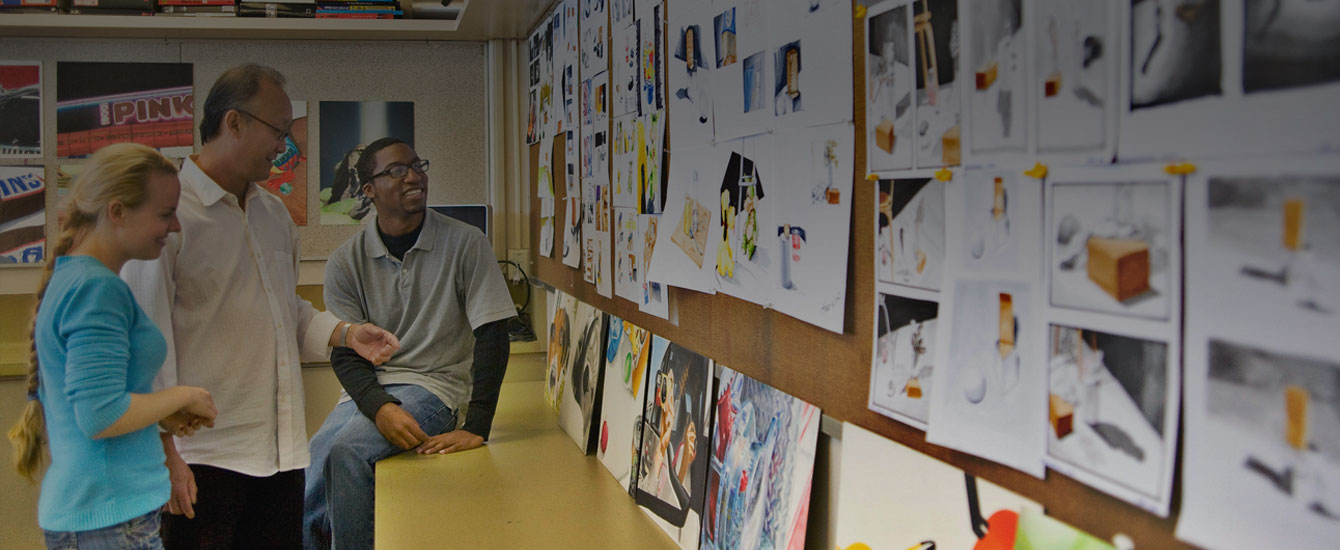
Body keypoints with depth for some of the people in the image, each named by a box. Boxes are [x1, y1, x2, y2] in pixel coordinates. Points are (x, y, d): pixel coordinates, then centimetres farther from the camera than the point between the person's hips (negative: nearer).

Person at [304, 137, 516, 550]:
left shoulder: (465, 244, -5)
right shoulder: (346, 261, 3)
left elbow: (492, 336, -9)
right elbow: (345, 353, 1)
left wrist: (476, 428, -17)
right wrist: (380, 407, -20)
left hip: (434, 385, -3)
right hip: (367, 390, 3)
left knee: (347, 450, -29)